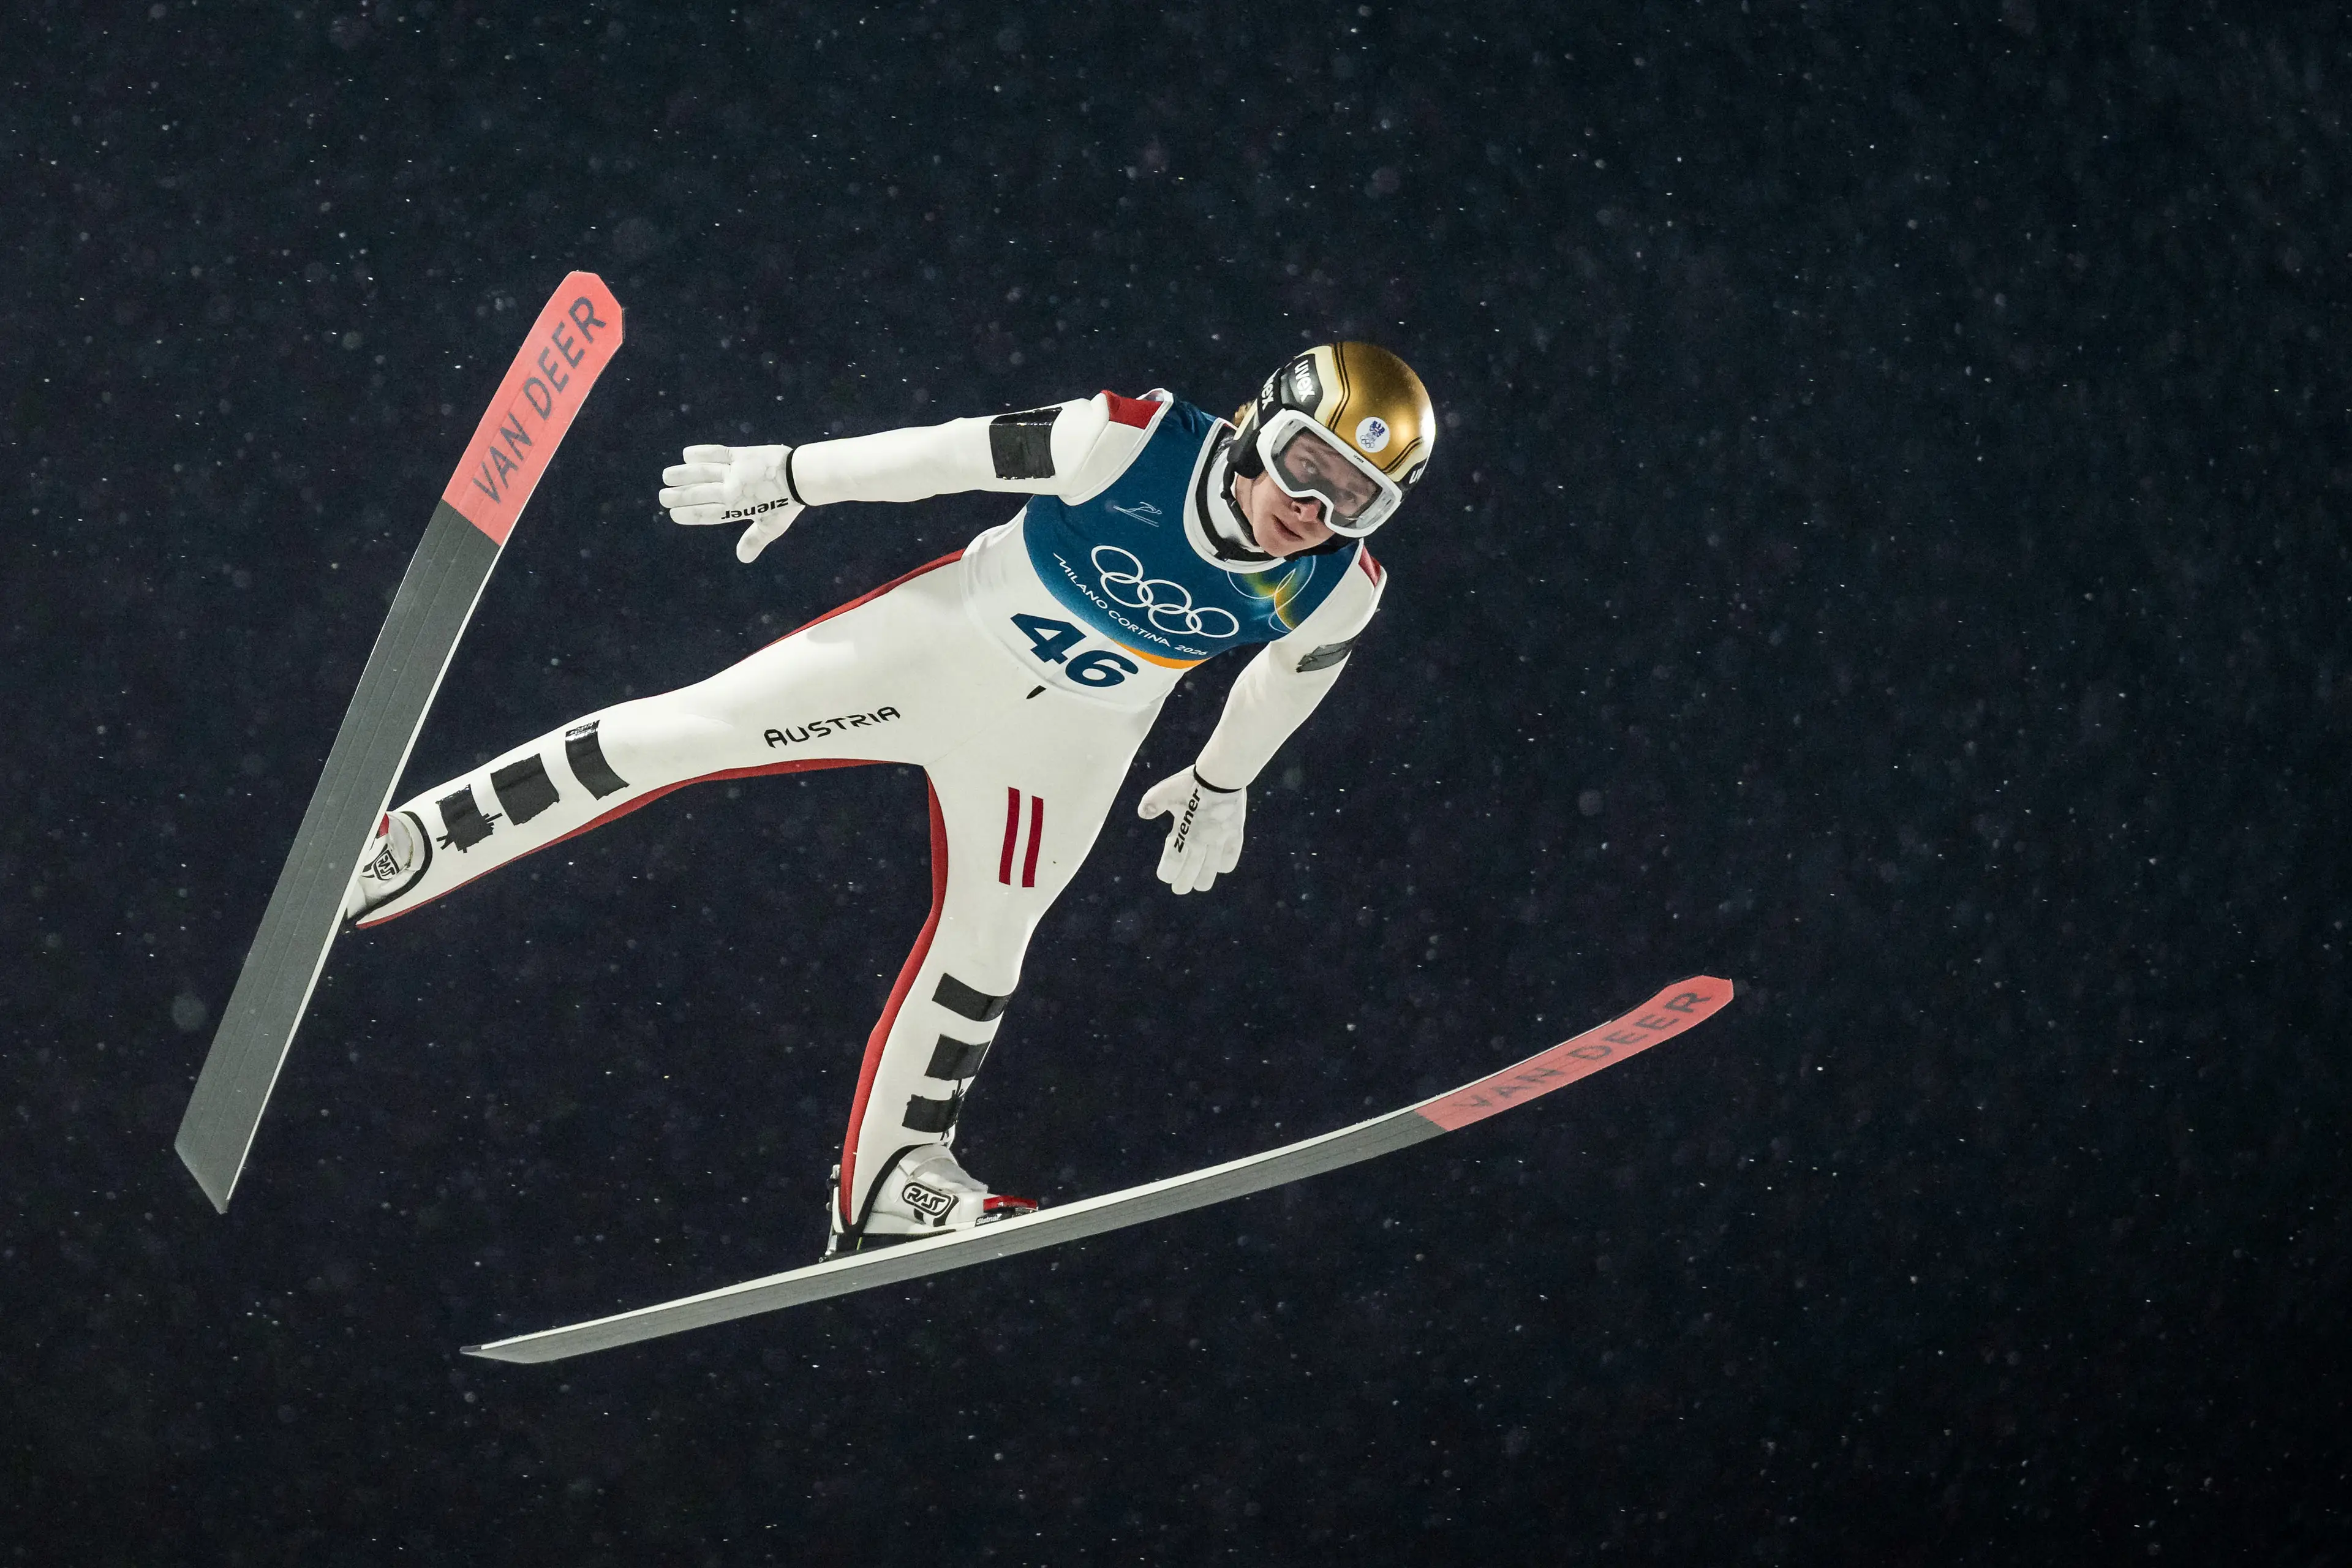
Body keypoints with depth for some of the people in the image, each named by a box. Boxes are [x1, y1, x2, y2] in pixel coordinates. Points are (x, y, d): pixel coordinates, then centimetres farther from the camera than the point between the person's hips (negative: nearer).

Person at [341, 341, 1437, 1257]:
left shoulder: (1339, 589, -18)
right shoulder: (1135, 444, -30)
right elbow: (963, 453, -18)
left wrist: (1223, 786, 20)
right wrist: (785, 478, -9)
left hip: (1059, 748, 3)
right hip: (942, 640, -3)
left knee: (983, 948, 13)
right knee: (686, 729, -9)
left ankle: (883, 1190, 33)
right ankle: (420, 844, 1)